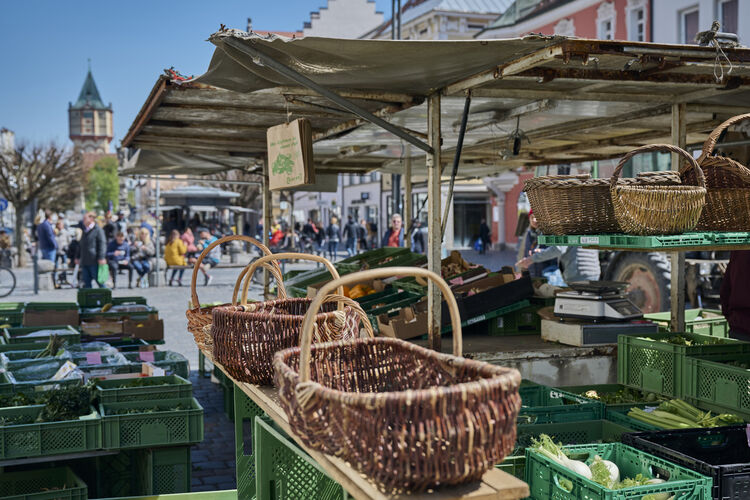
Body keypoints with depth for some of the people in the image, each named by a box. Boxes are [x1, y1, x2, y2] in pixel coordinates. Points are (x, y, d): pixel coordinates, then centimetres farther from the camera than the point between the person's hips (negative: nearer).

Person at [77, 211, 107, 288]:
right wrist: (79, 258, 22)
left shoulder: (98, 230, -7)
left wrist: (101, 258, -21)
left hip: (94, 262, -8)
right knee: (86, 282, 7)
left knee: (99, 281, -2)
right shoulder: (85, 230, 17)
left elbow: (102, 244, -13)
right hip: (85, 262, 8)